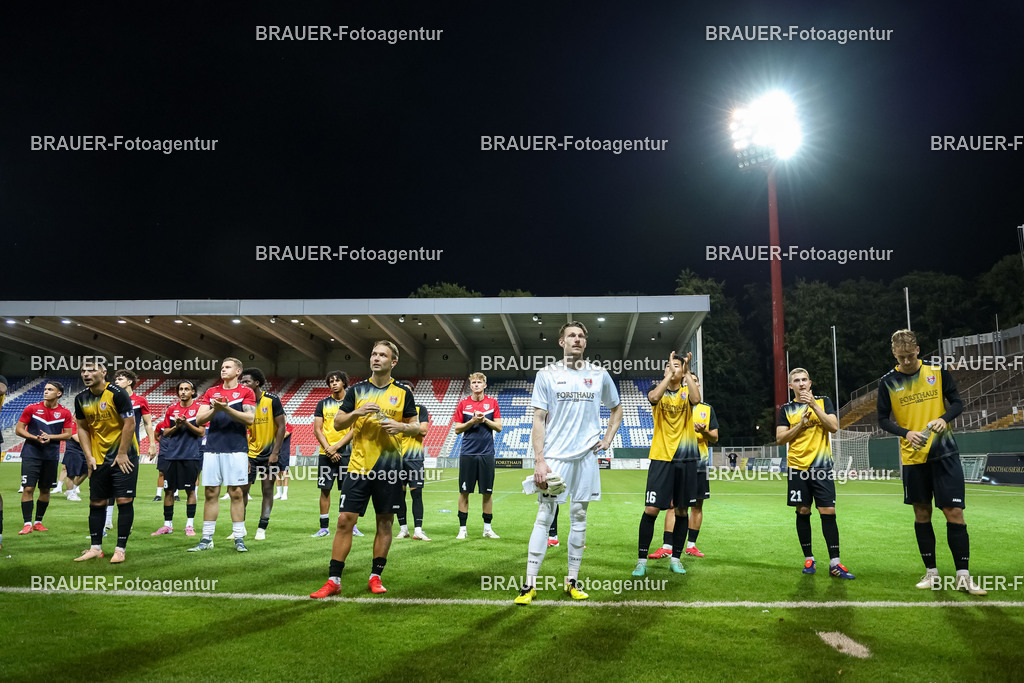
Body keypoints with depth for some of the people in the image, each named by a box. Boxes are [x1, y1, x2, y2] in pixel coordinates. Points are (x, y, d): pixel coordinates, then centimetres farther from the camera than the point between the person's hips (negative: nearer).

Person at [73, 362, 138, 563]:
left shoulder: (117, 394, -15)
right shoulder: (81, 398, 3)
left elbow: (129, 424, -14)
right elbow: (82, 428, 12)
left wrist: (122, 454, -13)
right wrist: (89, 456, 4)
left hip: (124, 456, -6)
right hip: (99, 458, 6)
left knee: (124, 500, -5)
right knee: (96, 503, 10)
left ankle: (120, 549, 2)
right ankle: (96, 547, 21)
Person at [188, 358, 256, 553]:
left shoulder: (246, 392, 4)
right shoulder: (211, 392, 14)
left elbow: (250, 419, -9)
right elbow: (199, 420, 7)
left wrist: (227, 408, -18)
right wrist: (215, 410, -11)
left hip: (236, 449, -3)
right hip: (212, 448, 3)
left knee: (236, 493, -1)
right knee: (211, 493, 4)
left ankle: (239, 539, 5)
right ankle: (206, 539, 11)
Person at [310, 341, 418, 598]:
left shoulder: (403, 392, 5)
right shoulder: (357, 390, 7)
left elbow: (415, 426, 9)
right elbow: (337, 424, 6)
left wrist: (402, 426, -12)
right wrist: (356, 412, -11)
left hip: (389, 467, 0)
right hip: (359, 466, 0)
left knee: (385, 522, 6)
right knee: (345, 520, -3)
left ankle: (375, 577, 20)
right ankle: (334, 580, 5)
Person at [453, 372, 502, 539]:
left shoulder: (492, 402, 5)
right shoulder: (463, 403, 4)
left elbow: (498, 427, 4)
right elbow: (457, 429, 2)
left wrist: (485, 420, -11)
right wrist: (472, 421, -12)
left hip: (486, 453, 1)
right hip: (468, 453, 0)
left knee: (487, 492, 5)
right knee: (464, 492, 2)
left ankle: (487, 528, 15)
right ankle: (462, 528, 11)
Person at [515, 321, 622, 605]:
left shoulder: (599, 375, 7)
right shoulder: (547, 375, 0)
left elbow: (616, 409, 23)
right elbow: (539, 420, -2)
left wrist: (607, 439, 9)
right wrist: (539, 461, -10)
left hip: (586, 457, 3)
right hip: (554, 456, -3)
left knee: (579, 518, 9)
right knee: (544, 517, -3)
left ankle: (573, 581, 19)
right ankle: (529, 584, 2)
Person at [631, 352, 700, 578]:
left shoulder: (687, 391, 7)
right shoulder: (657, 389, 5)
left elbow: (696, 399, -17)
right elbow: (653, 398, -20)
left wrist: (687, 373, -16)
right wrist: (669, 373, -17)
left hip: (686, 458, 2)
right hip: (661, 457, -2)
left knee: (681, 510, 8)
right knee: (651, 509, -7)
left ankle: (676, 558, 21)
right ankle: (641, 560, 3)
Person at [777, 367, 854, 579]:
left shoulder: (823, 401, 6)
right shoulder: (786, 409, 7)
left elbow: (834, 427, -8)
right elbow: (780, 438, 0)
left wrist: (814, 405, -15)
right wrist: (801, 423, -12)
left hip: (822, 465, -1)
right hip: (798, 467, 1)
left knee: (828, 512, -6)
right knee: (803, 512, 5)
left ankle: (834, 563, -3)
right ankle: (808, 558, 16)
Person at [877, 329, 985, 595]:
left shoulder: (938, 372, 0)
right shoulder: (888, 382, -1)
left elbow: (957, 402, 5)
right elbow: (883, 419, 2)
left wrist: (944, 418, -16)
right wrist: (906, 433, -15)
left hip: (944, 453, -1)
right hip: (913, 457, 1)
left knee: (954, 512, -4)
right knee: (922, 513, 8)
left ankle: (963, 576, 4)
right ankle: (931, 571, 21)